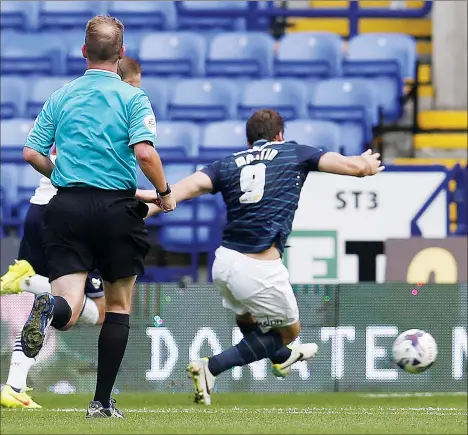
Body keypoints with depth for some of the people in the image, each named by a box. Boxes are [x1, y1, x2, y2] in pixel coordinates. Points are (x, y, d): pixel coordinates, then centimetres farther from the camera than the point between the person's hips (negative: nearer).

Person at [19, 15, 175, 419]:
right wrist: (165, 192, 0)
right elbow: (145, 152, -16)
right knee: (119, 306, 14)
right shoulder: (132, 97, -3)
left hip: (67, 206, 2)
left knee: (68, 309, -6)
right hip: (117, 206, -2)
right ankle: (102, 401, 12)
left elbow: (32, 153, 6)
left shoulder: (60, 97, 9)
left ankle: (51, 308, -44)